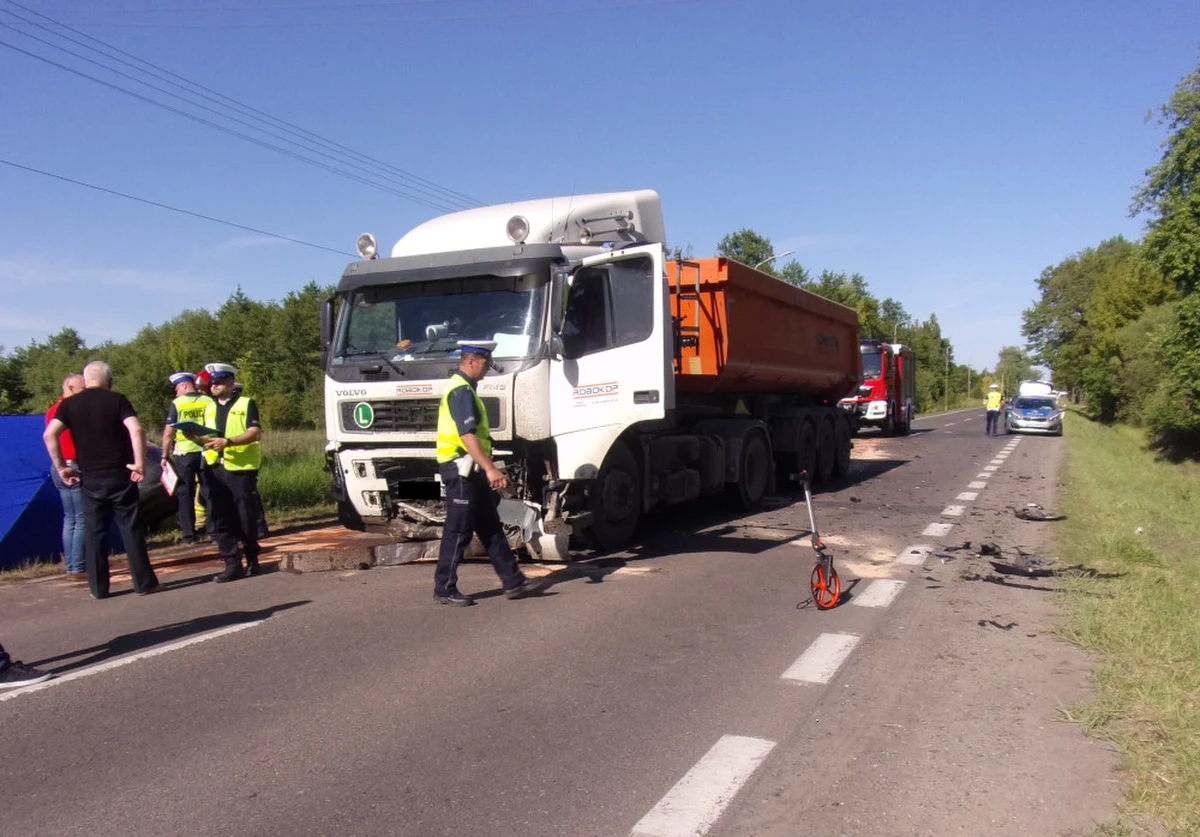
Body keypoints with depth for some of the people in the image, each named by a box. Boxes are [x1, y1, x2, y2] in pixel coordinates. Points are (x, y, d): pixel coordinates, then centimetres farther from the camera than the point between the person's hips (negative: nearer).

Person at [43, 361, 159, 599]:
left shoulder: (69, 404, 5)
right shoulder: (117, 400, -2)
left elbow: (50, 435, -7)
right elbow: (136, 430, -17)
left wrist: (61, 467, 0)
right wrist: (140, 464, -12)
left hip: (90, 479, 2)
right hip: (120, 476, -2)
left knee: (95, 533, 10)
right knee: (131, 530, 5)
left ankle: (99, 588, 13)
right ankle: (144, 582, 7)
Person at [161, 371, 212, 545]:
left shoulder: (177, 404, -5)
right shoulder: (209, 402, 3)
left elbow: (168, 433, -5)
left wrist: (165, 455, 4)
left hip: (184, 453, -3)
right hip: (206, 452, 3)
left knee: (185, 493, 5)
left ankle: (189, 534, 4)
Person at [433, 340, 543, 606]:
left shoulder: (464, 388, 17)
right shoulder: (461, 391, -16)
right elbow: (467, 436, -26)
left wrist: (487, 469, 24)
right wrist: (491, 469, -31)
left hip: (471, 472, 11)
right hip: (461, 470, -11)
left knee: (491, 528, 11)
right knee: (458, 532, -2)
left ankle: (513, 581, 17)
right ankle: (444, 589, 8)